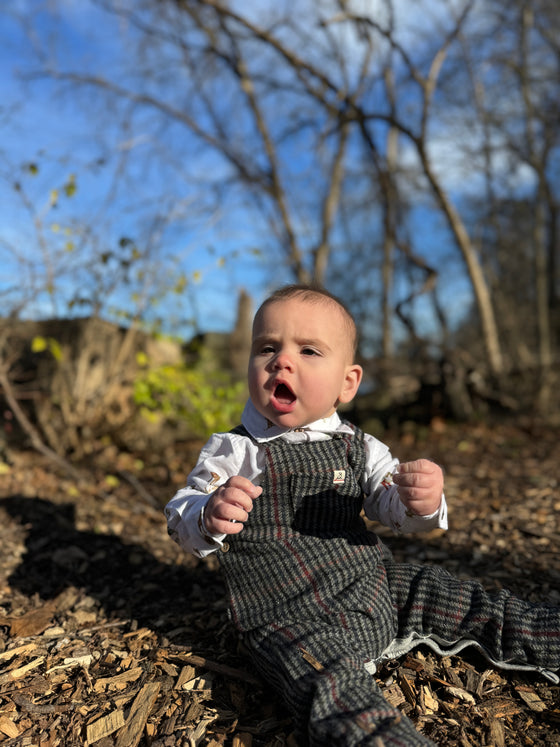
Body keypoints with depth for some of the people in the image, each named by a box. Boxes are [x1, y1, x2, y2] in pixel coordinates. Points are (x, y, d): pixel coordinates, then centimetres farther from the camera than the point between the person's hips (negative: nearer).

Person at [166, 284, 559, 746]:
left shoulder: (358, 447, 2)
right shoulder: (235, 452, -9)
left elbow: (391, 507, 5)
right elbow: (181, 519, -7)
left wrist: (422, 503, -20)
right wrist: (210, 517, -31)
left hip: (377, 590, 5)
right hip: (292, 618, -4)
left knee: (478, 609, 10)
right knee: (336, 689, -34)